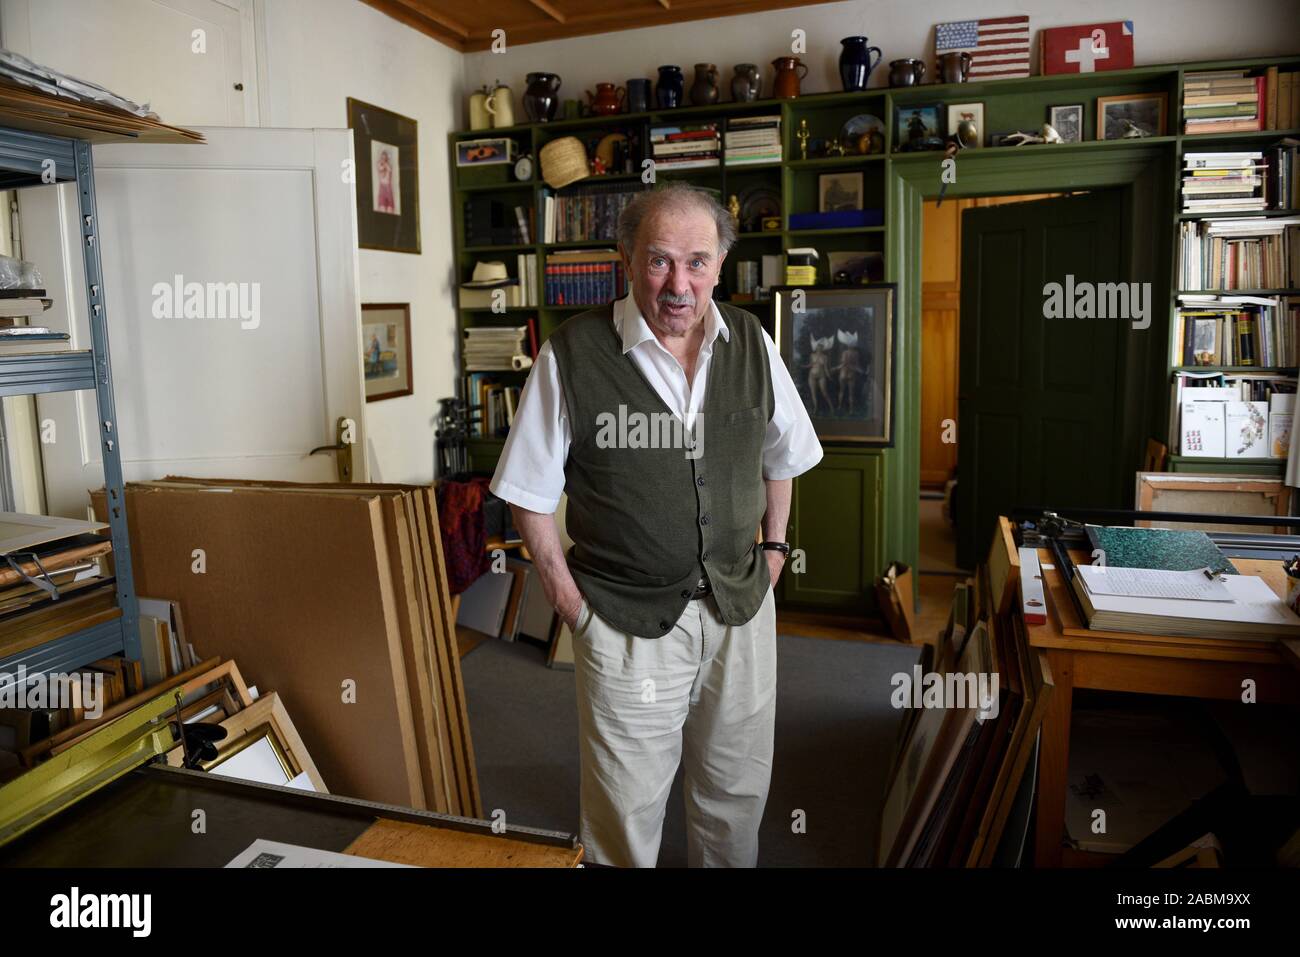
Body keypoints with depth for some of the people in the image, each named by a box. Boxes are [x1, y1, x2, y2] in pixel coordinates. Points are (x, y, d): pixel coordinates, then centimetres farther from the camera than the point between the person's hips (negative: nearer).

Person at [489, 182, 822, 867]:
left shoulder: (751, 343, 0)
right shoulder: (571, 355, -13)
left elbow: (781, 456, 16)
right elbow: (530, 493, -5)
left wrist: (774, 545, 11)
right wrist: (565, 595, -8)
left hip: (741, 607, 4)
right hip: (627, 621, -3)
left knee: (738, 794, 20)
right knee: (628, 810, 10)